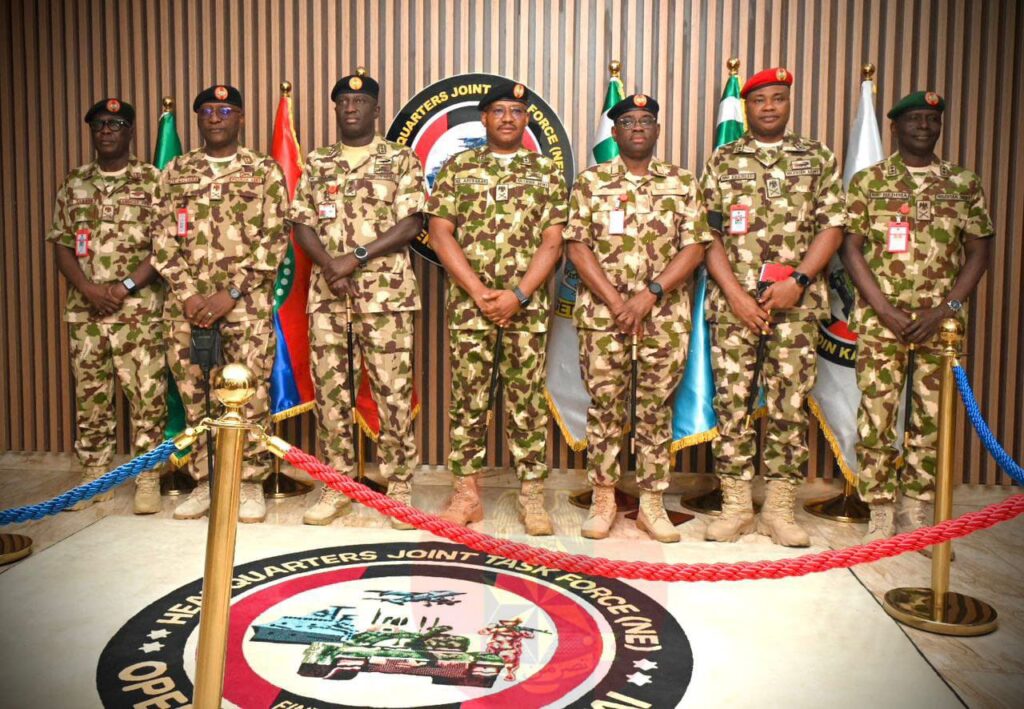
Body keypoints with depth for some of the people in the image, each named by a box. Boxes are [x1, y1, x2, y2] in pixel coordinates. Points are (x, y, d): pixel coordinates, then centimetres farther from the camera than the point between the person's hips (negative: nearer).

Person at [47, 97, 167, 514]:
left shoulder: (153, 182, 1)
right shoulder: (73, 184, 12)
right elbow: (61, 244, 9)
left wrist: (125, 286, -13)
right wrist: (88, 288, -7)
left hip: (139, 309, -4)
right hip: (84, 309, 4)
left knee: (146, 393, -3)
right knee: (90, 394, 9)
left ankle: (147, 479, 6)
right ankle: (94, 476, 20)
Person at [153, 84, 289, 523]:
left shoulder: (265, 171, 4)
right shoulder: (175, 172, 13)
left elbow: (274, 240, -4)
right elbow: (164, 241, 8)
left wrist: (230, 293, -11)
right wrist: (188, 294, -6)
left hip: (247, 303, -3)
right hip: (187, 302, 3)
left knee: (250, 393, -2)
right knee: (193, 395, 7)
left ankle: (250, 483, 11)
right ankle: (205, 481, 20)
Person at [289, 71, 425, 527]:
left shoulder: (401, 160, 4)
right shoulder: (317, 163, 15)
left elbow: (411, 223, -6)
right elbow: (301, 223, 8)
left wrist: (358, 257, -14)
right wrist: (329, 266, -10)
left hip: (385, 292, -3)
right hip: (327, 291, 4)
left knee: (393, 389, -3)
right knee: (329, 388, 5)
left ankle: (399, 487, 8)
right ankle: (338, 485, 17)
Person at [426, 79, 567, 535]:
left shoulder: (547, 172, 8)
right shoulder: (458, 167, 8)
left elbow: (552, 242, 0)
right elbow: (440, 232, 0)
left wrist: (517, 295, -12)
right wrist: (479, 292, -10)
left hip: (527, 305, 0)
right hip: (468, 303, 0)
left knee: (528, 400, 4)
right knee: (467, 398, 4)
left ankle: (532, 495, 12)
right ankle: (467, 494, 14)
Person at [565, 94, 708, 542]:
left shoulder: (682, 183, 8)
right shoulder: (591, 182, 5)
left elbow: (694, 248, 0)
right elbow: (578, 247, -2)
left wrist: (649, 295, -13)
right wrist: (617, 303, -12)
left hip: (665, 316, 1)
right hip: (602, 314, -1)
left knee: (656, 408, 6)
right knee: (604, 405, 4)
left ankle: (652, 504, 16)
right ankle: (602, 500, 16)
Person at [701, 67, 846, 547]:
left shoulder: (818, 159, 11)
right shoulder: (722, 162, 10)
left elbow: (832, 228, 4)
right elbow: (709, 236, 4)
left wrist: (797, 281, -10)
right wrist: (735, 294, -8)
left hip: (797, 303, 0)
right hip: (733, 301, 0)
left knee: (790, 403, 2)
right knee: (732, 400, 1)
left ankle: (780, 507, 12)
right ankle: (736, 505, 11)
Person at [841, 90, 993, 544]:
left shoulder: (964, 185, 10)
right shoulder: (868, 181, 5)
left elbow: (979, 252, 8)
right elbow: (851, 249, 0)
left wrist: (944, 310, -6)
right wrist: (887, 312, -9)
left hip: (940, 320, 2)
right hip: (880, 319, -2)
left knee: (932, 417, 4)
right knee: (876, 416, -3)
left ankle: (917, 514, 16)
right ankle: (881, 514, 7)